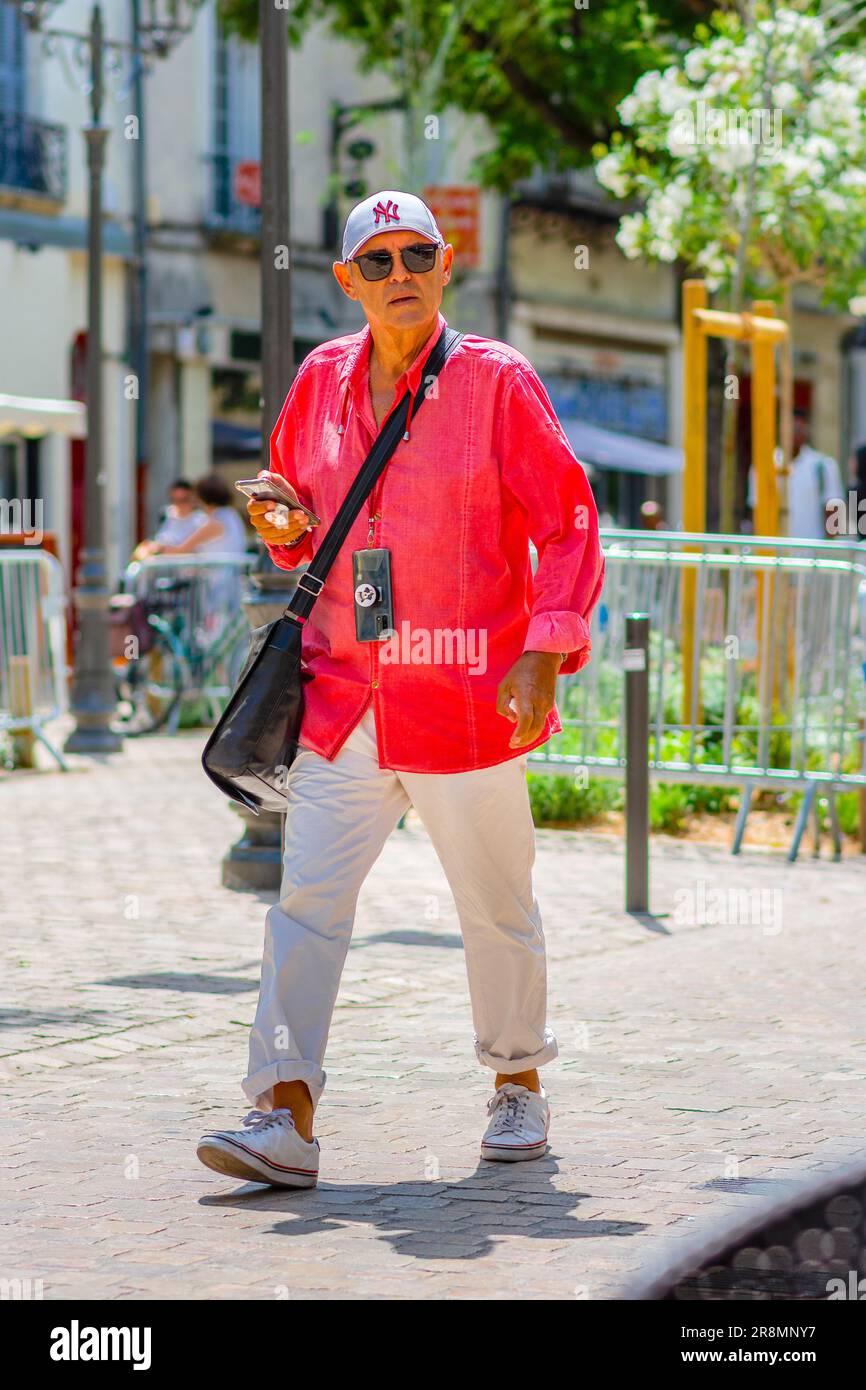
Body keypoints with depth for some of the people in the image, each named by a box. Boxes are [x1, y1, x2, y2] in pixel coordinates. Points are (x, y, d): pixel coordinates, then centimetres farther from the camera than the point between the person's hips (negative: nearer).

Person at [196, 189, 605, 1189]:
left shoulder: (496, 382, -5)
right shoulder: (320, 381, 9)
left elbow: (568, 525, -6)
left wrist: (544, 654, -16)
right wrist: (289, 531, -2)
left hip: (465, 699, -3)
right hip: (342, 695, 3)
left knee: (496, 907, 8)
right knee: (307, 897, -7)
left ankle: (518, 1081, 29)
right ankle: (286, 1117, -9)